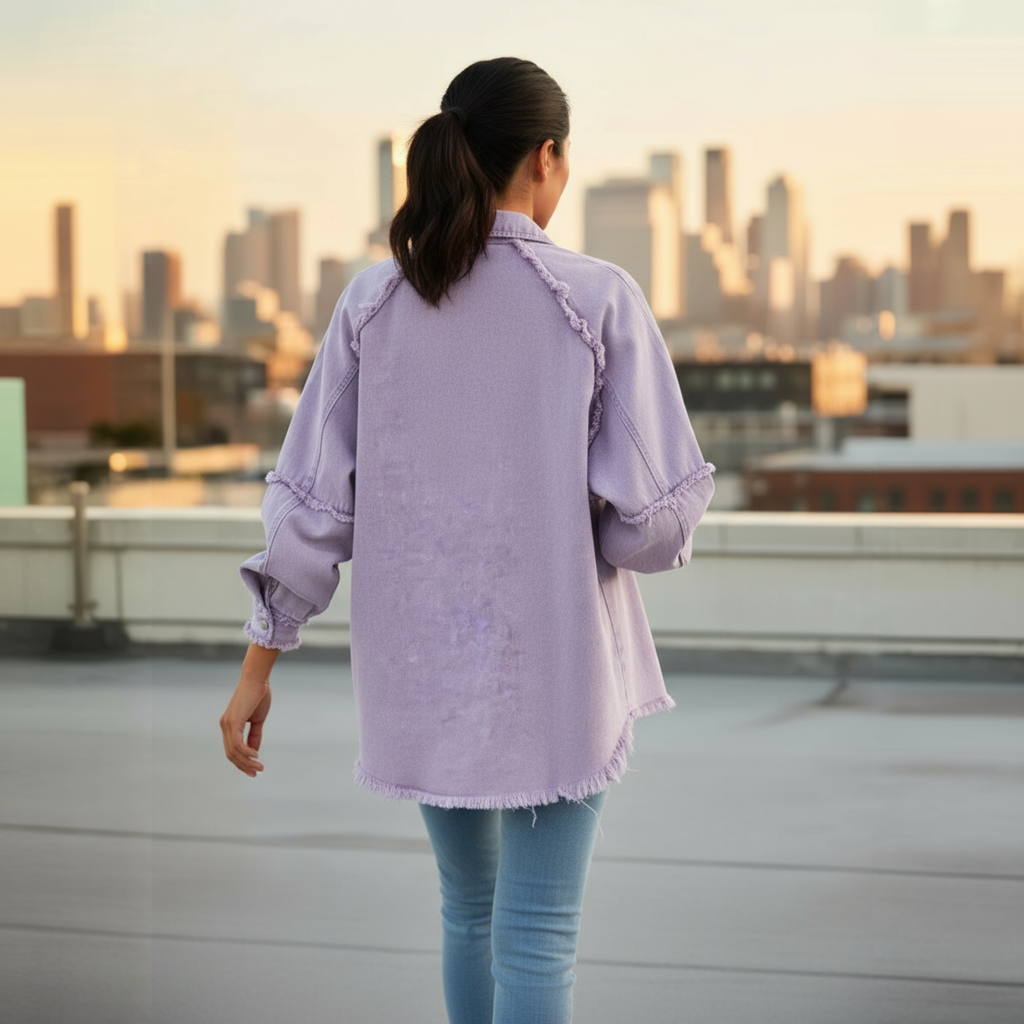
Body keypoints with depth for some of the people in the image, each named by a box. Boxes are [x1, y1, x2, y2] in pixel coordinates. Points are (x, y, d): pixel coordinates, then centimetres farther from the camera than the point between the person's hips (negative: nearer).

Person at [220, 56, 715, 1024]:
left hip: (421, 658, 4)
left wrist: (257, 669, 3)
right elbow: (654, 515, -13)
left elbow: (312, 502, -3)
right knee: (535, 935, 3)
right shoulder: (601, 300, -12)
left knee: (472, 907, 23)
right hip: (549, 661, -4)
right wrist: (650, 533, 12)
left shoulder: (374, 301, -2)